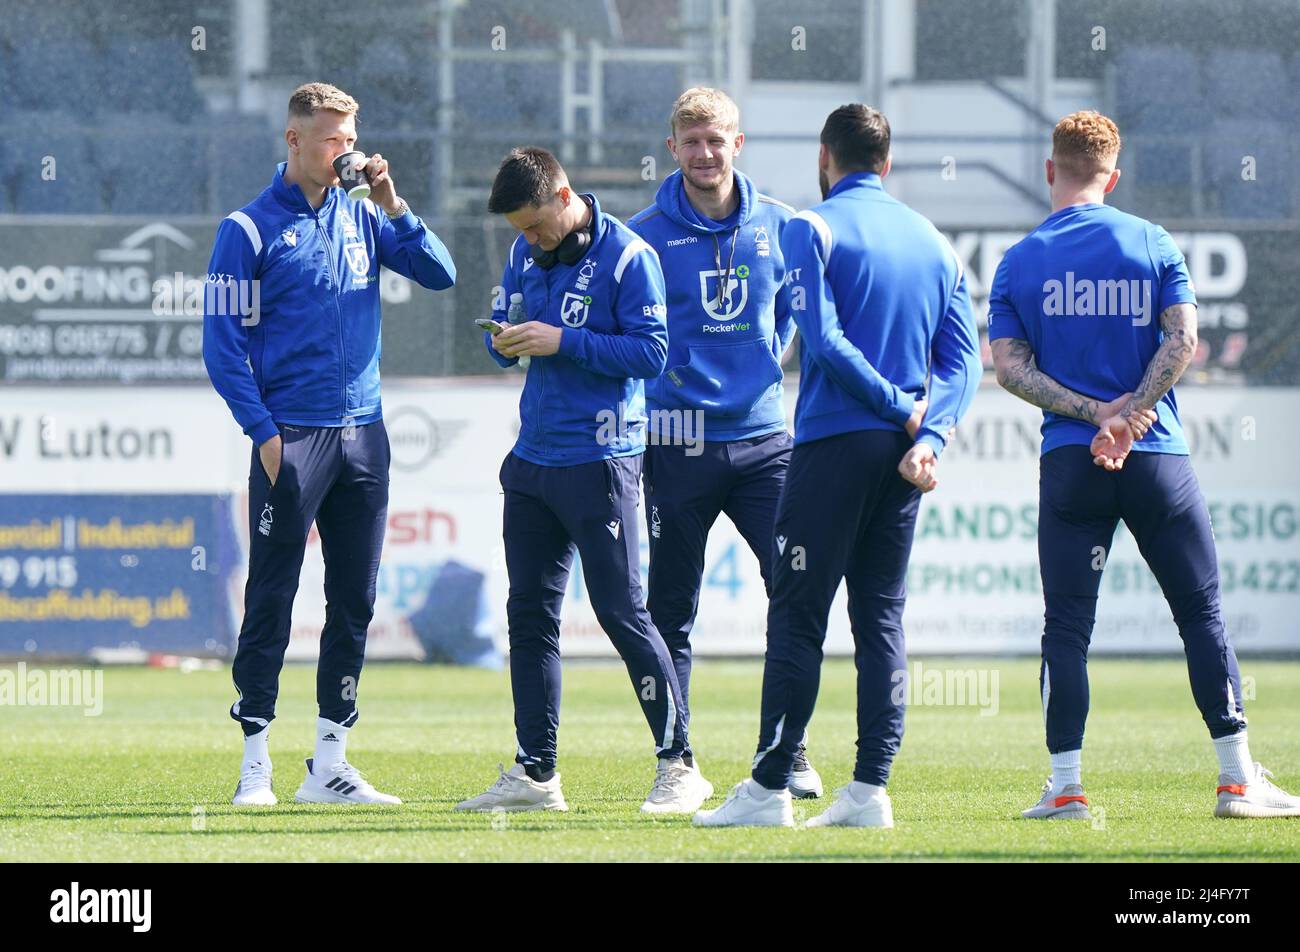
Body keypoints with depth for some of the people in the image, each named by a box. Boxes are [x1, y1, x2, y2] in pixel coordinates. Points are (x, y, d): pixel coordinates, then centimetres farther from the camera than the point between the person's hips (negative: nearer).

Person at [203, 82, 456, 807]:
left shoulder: (363, 218, 11)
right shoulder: (251, 229, -3)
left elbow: (440, 274, 6)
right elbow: (224, 339, -6)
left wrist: (392, 205, -5)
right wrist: (263, 432, -13)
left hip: (363, 434, 5)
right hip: (291, 438, -5)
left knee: (355, 602, 6)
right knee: (272, 599, -4)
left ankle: (330, 764, 11)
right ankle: (255, 764, 0)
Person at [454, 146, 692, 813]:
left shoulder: (627, 257, -11)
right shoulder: (526, 253, 10)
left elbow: (651, 352, -15)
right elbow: (502, 324, 17)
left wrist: (563, 341, -21)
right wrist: (503, 343, -7)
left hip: (600, 462, -7)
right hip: (532, 459, 7)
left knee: (622, 611, -7)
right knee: (529, 613, 8)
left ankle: (676, 762, 1)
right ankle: (534, 774, 14)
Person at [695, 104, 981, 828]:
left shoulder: (813, 229, -4)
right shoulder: (936, 243, 13)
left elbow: (825, 339, -15)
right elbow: (964, 358, 6)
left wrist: (902, 410, -9)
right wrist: (929, 434, -6)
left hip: (833, 444, -5)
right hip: (905, 450, 5)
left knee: (798, 614, -2)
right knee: (882, 615, 9)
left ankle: (771, 788, -4)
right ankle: (871, 789, 4)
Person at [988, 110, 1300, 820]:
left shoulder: (1019, 262, 4)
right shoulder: (1153, 243, 2)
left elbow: (1010, 366, -4)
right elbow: (1181, 340, -7)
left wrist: (1095, 413, -8)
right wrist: (1130, 418, -8)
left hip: (1068, 464, 0)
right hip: (1159, 459, 0)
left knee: (1067, 626, 4)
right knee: (1201, 614, 6)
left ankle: (1065, 787, -2)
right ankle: (1238, 780, 5)